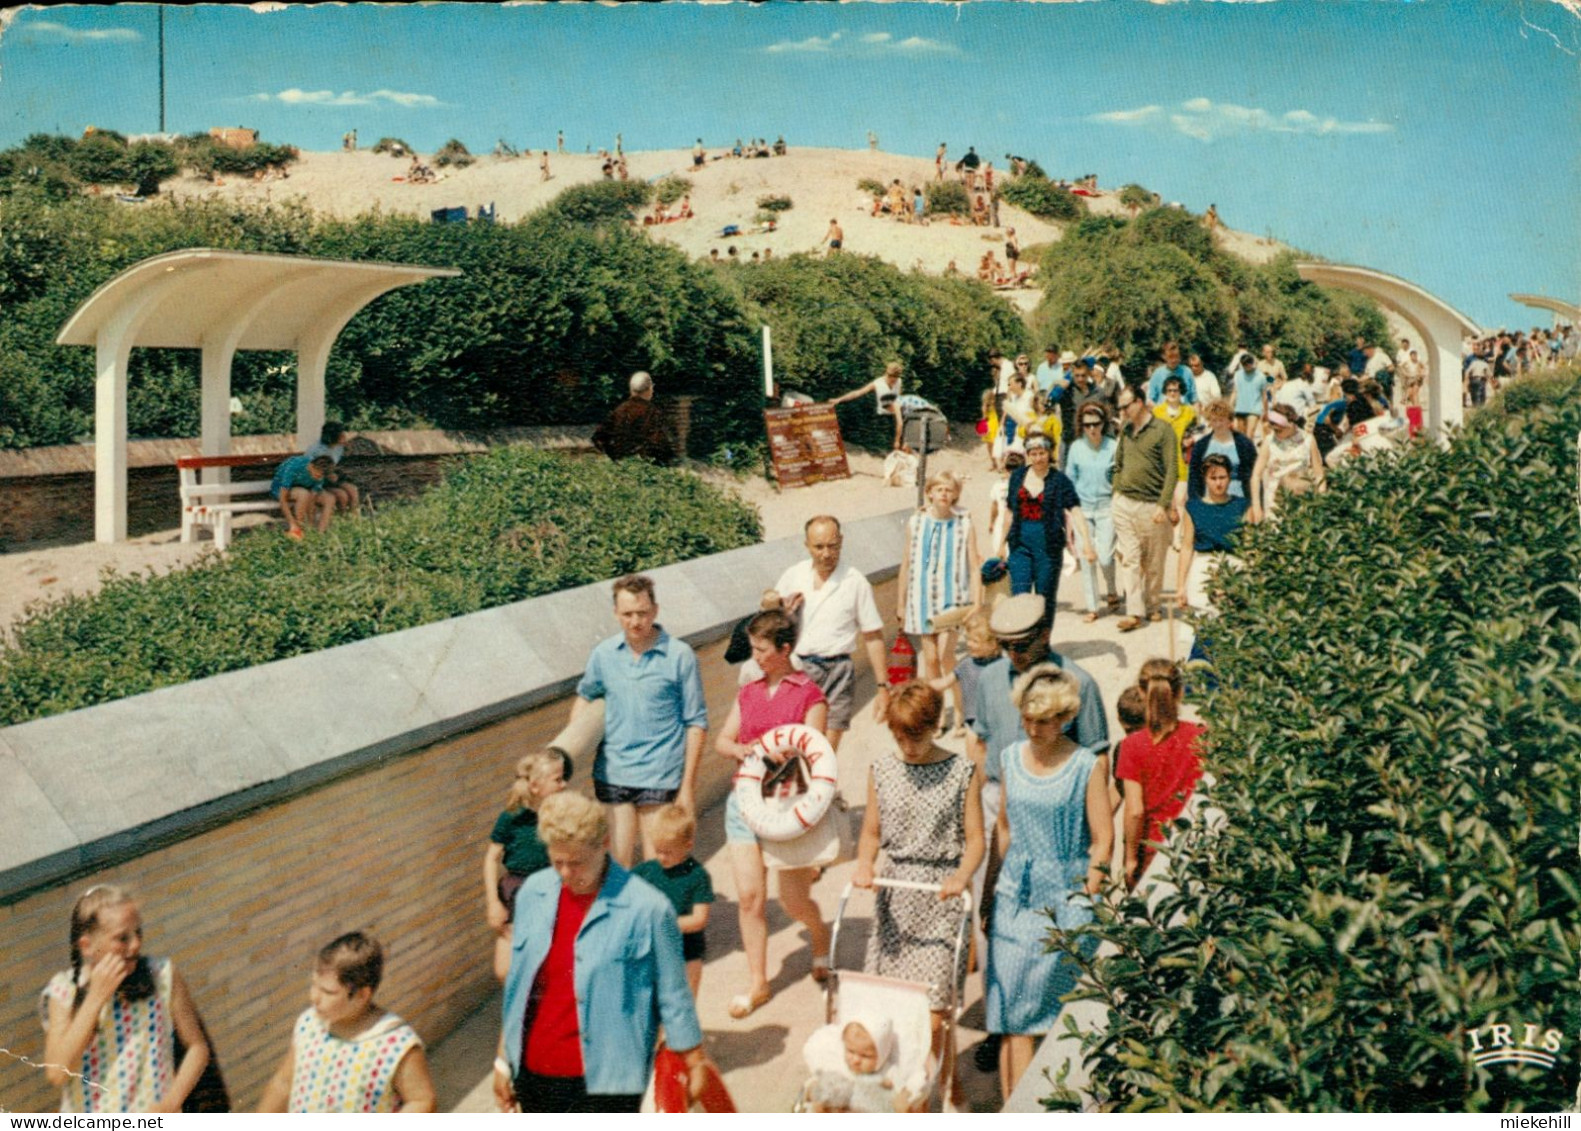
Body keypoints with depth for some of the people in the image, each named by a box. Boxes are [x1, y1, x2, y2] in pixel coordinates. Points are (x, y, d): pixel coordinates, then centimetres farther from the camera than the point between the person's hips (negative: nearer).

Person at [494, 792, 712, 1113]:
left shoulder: (647, 908, -15)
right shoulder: (533, 893, 0)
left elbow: (673, 997, -6)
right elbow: (518, 986, 11)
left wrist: (695, 1062, 0)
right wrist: (503, 1059, 14)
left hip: (607, 1080, -5)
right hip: (535, 1074, 5)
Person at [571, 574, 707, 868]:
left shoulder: (680, 655, -7)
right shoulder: (604, 654, 3)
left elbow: (696, 722, -4)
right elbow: (585, 696, 22)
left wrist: (688, 785, -6)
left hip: (659, 776, -3)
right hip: (612, 774, 3)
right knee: (617, 863, 6)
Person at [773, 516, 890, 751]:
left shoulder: (855, 582, 0)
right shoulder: (792, 577, 6)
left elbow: (873, 638, 1)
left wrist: (883, 687, -2)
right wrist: (783, 613, -7)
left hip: (836, 671, -2)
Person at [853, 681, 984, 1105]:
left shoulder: (961, 772, -4)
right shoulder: (882, 770, 6)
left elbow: (974, 838, -3)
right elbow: (871, 832, 10)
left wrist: (962, 876, -21)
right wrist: (865, 863, -9)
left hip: (939, 898, -3)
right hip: (894, 894, 4)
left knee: (933, 1006, -5)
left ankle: (948, 1085, 14)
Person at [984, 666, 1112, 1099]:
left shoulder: (1086, 766, -7)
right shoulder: (1010, 758, 6)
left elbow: (1103, 841, -4)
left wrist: (1084, 897, -9)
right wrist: (997, 885, 13)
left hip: (1066, 894, -3)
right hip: (1015, 896, 4)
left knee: (1057, 1010, 3)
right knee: (1013, 1010, 0)